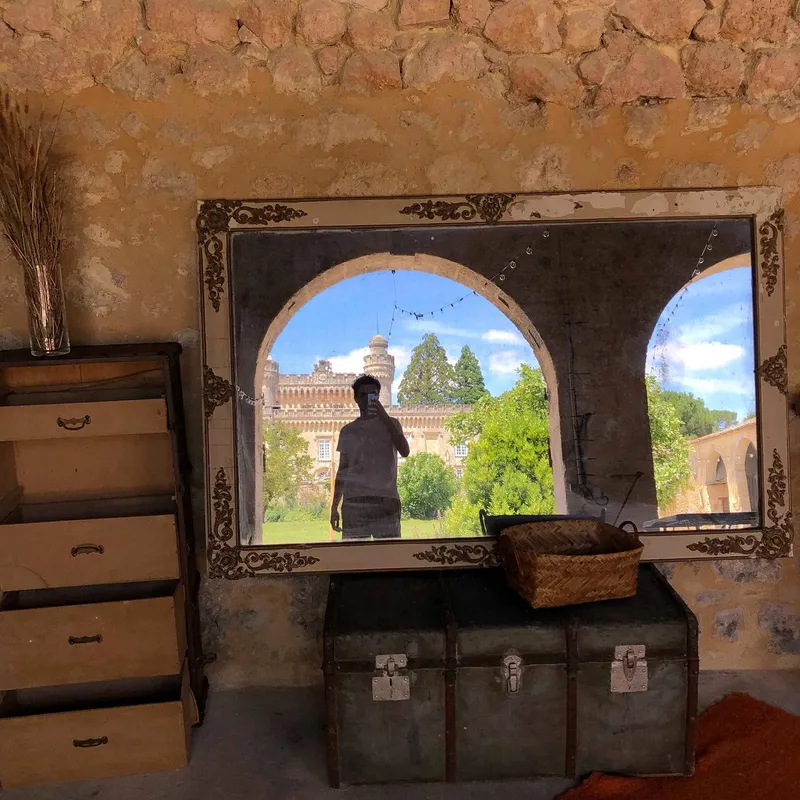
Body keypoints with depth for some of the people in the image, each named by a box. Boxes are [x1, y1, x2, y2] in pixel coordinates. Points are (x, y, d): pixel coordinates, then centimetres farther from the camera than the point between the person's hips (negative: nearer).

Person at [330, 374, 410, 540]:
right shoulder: (347, 431, 17)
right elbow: (342, 470, 18)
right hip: (353, 501, 2)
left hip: (386, 499, -1)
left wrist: (384, 417, -8)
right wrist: (334, 506, 12)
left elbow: (405, 451, -6)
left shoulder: (390, 424, 12)